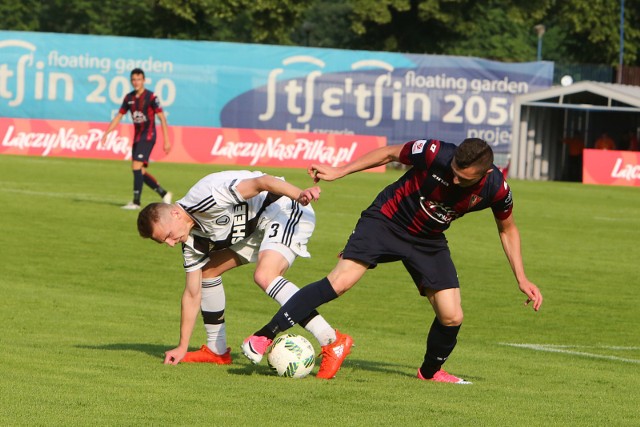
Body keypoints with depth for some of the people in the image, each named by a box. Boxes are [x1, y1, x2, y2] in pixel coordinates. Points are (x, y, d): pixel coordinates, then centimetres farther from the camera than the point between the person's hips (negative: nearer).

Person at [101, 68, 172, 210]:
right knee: (140, 172, 6)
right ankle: (164, 194, 19)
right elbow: (118, 116, 15)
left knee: (137, 167, -18)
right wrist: (106, 133, 6)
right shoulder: (129, 98, 8)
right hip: (137, 137, 7)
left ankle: (136, 202, -15)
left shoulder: (151, 97, -11)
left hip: (148, 137, -7)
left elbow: (162, 118, -10)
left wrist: (166, 141, -14)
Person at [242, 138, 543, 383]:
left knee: (451, 317, -6)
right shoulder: (435, 154, -28)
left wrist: (522, 279, 1)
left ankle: (430, 372, 27)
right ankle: (264, 336, -18)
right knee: (339, 282, -21)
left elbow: (507, 229, 2)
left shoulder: (495, 189, -19)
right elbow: (390, 154, -8)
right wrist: (338, 172, -7)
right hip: (387, 220, -3)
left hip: (429, 241, 3)